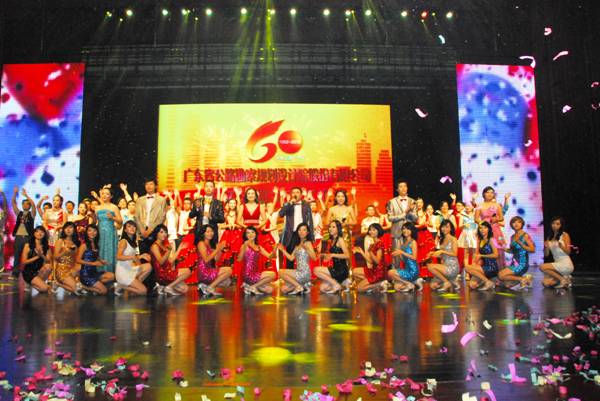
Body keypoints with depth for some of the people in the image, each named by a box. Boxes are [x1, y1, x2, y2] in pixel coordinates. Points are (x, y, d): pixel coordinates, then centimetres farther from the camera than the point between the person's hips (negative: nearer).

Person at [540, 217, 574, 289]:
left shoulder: (565, 235, -3)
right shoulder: (549, 237, 12)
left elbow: (568, 252, -8)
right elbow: (546, 254, 8)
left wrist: (561, 246, -27)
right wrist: (546, 247, -12)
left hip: (566, 264, -5)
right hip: (557, 264, 5)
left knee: (542, 267, -24)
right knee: (546, 283, -14)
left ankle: (563, 279, -6)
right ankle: (563, 278, 11)